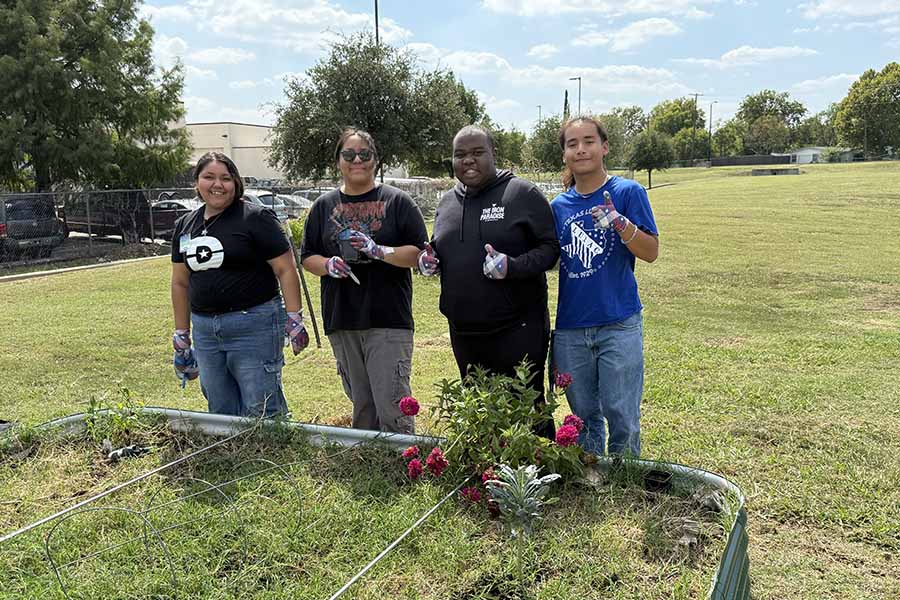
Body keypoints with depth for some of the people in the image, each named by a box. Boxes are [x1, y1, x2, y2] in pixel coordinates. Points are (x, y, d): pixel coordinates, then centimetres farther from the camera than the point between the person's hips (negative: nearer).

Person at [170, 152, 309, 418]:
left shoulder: (255, 218, -7)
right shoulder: (184, 225, 11)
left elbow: (285, 269, -8)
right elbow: (180, 283, 17)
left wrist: (294, 321, -12)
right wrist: (181, 335, 17)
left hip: (254, 325, -6)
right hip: (204, 330, 6)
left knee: (262, 411, -2)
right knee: (221, 412, 14)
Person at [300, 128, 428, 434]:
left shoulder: (397, 201, 2)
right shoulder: (324, 206, 12)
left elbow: (420, 252, -3)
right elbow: (307, 257, 15)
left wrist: (379, 251, -18)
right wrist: (328, 265, -7)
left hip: (388, 319, -4)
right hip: (341, 320, 4)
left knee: (392, 403, -8)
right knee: (361, 403, 14)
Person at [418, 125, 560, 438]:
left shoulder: (522, 194, -6)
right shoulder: (447, 202, 12)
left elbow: (550, 247, -7)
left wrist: (513, 266, -23)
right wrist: (430, 260, 3)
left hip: (517, 328, -6)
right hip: (464, 333, 6)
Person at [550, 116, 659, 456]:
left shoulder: (627, 192, -2)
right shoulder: (559, 206, 9)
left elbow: (651, 252, -9)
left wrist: (619, 223, -25)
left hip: (619, 325, -4)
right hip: (570, 328, 4)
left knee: (622, 416, 1)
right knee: (584, 417, 15)